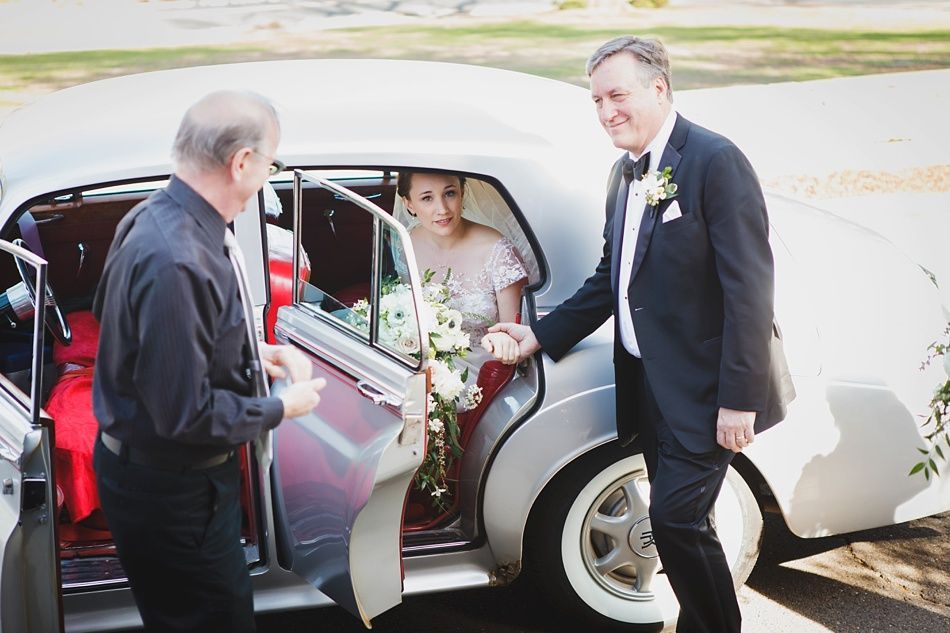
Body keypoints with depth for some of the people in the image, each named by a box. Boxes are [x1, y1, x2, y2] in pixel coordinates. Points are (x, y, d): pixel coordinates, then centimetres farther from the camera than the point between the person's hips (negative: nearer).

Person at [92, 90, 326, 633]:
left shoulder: (154, 217, 1)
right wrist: (281, 409, -14)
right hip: (170, 491, -10)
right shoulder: (176, 264, -32)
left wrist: (254, 354, 8)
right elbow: (186, 414, -28)